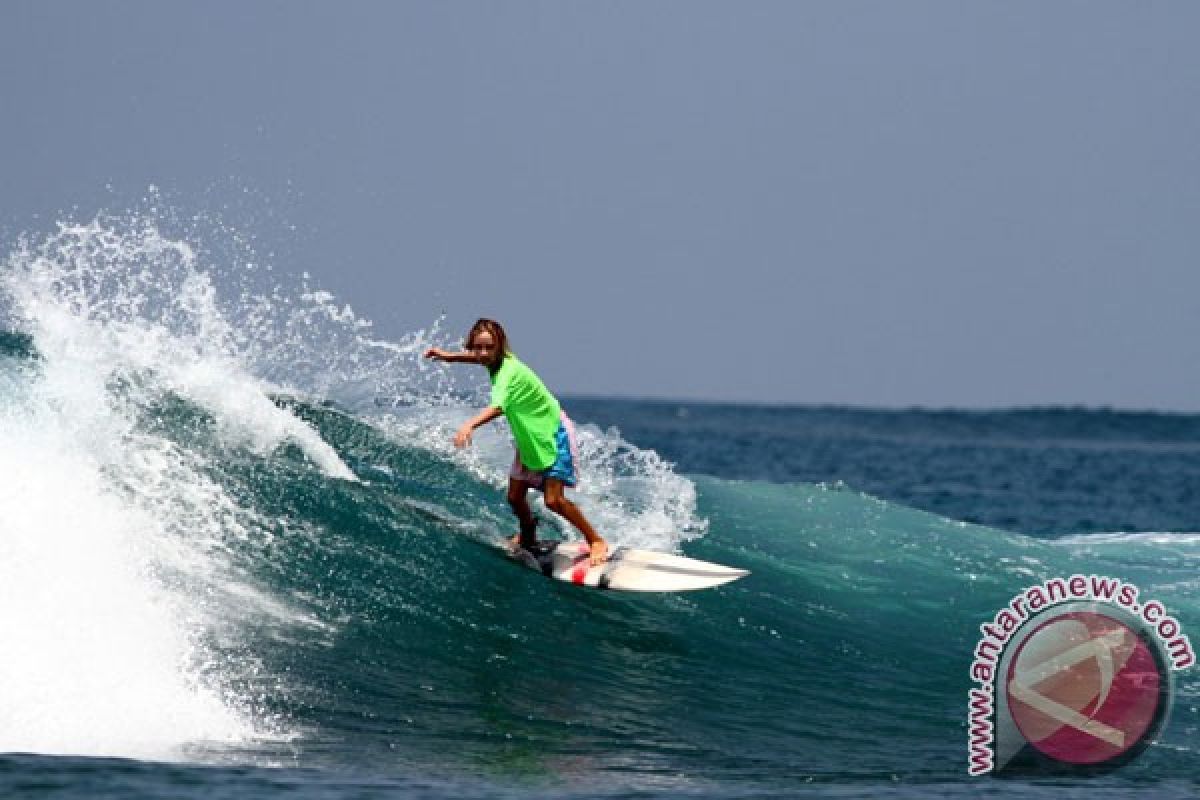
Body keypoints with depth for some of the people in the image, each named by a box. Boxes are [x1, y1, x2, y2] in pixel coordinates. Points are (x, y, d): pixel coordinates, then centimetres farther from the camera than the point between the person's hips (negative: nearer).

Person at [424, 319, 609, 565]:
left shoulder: (509, 371, -32)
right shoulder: (497, 361, -7)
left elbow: (498, 406, -51)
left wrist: (470, 425, -66)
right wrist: (450, 356, 20)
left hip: (554, 434, -9)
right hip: (529, 438, 9)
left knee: (553, 500, -17)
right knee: (515, 497, 10)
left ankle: (596, 541, -1)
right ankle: (528, 538, 39)